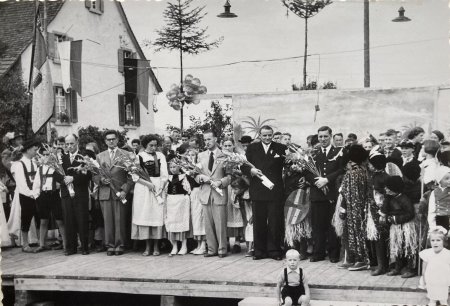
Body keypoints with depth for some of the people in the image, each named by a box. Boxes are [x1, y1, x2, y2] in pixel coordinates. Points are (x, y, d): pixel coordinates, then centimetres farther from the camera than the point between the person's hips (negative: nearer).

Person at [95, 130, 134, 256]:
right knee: (107, 220, 0)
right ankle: (110, 246, 7)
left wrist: (125, 190, -8)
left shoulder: (125, 155, 6)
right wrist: (101, 180, -8)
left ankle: (119, 246, 4)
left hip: (120, 193, -2)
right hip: (105, 193, 2)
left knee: (120, 220, -3)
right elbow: (95, 175, 15)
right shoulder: (100, 156, 16)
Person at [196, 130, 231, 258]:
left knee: (220, 223, -3)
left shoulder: (224, 156, 1)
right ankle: (211, 249, 12)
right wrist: (201, 177, -8)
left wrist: (220, 182, -15)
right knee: (208, 224, 4)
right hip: (205, 194, 4)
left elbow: (230, 175, 0)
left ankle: (222, 249, 6)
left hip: (219, 193, -4)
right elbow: (195, 175, 13)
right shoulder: (201, 156, 14)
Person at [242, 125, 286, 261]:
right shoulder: (252, 148, 9)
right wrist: (251, 170, -12)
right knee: (258, 223, 5)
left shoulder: (281, 148, 6)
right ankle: (259, 251, 14)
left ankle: (274, 250, 10)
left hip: (275, 192, -1)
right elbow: (243, 166, 6)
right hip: (257, 192, 1)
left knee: (275, 223, 1)